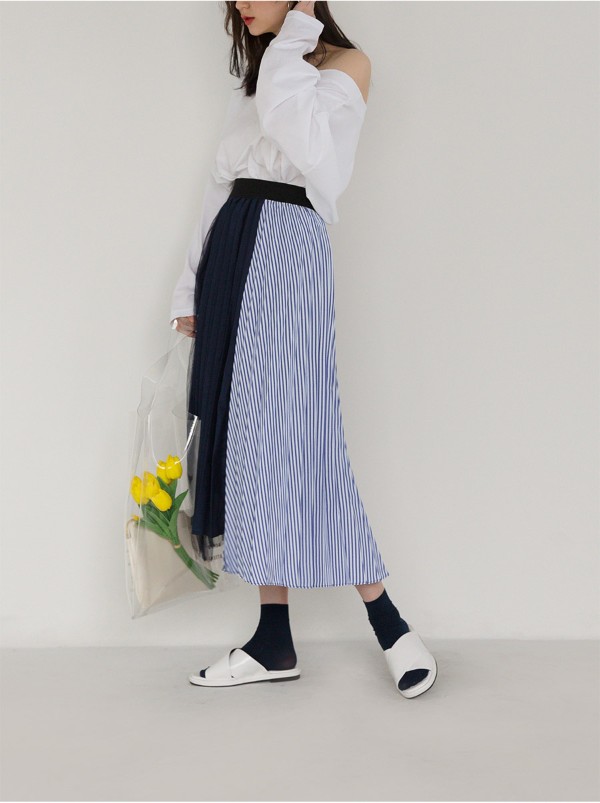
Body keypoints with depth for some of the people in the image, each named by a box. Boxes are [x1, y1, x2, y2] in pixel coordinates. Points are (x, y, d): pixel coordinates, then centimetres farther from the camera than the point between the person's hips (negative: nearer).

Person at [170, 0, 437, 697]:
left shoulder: (345, 63, 2)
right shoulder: (258, 77, 23)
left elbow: (296, 131, -19)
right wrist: (191, 291, 16)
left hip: (287, 247, -7)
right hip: (230, 255, 7)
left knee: (290, 438, -12)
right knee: (249, 437, 2)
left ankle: (389, 625, -2)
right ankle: (273, 643, 4)